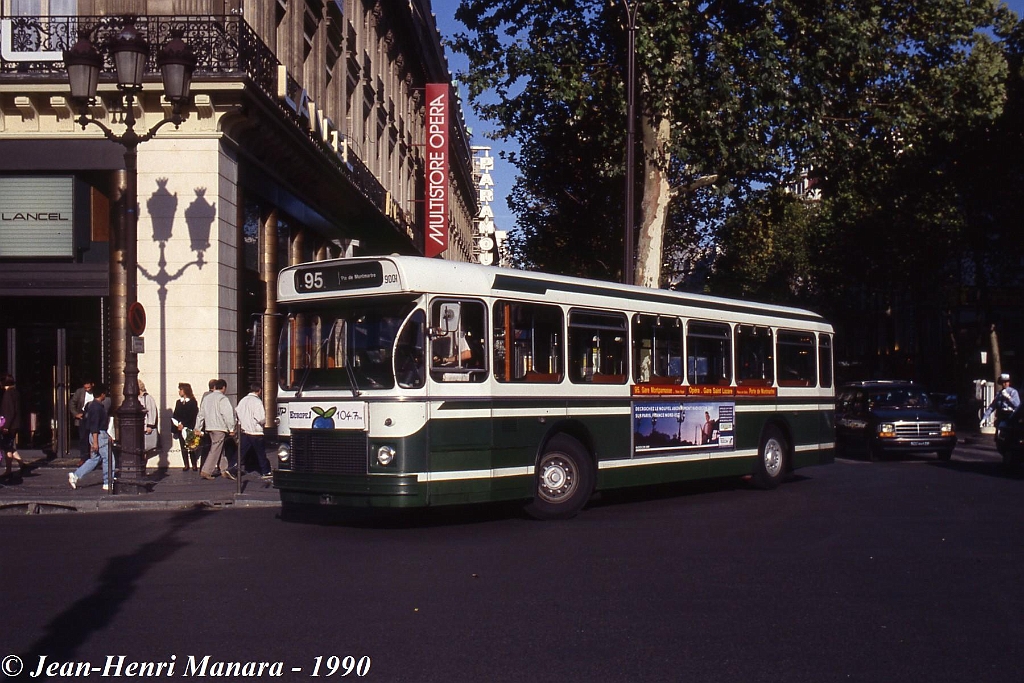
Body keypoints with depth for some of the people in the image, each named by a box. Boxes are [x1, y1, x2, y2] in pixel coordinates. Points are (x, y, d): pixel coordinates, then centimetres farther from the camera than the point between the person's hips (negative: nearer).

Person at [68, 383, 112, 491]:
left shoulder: (92, 405, 15)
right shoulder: (97, 407, -17)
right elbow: (94, 426, -21)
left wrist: (107, 435, 27)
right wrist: (95, 442, -23)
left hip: (100, 434, 10)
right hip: (99, 435, -10)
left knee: (95, 459, 13)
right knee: (108, 459, -3)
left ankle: (75, 475, 9)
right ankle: (107, 484, 2)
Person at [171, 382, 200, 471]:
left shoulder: (193, 402, -2)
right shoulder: (178, 402, 15)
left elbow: (193, 416, -9)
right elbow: (175, 415, 11)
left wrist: (183, 424, -15)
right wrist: (177, 424, -8)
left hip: (190, 428, -5)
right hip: (180, 428, 5)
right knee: (183, 447, 3)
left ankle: (194, 465, -2)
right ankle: (186, 465, 5)